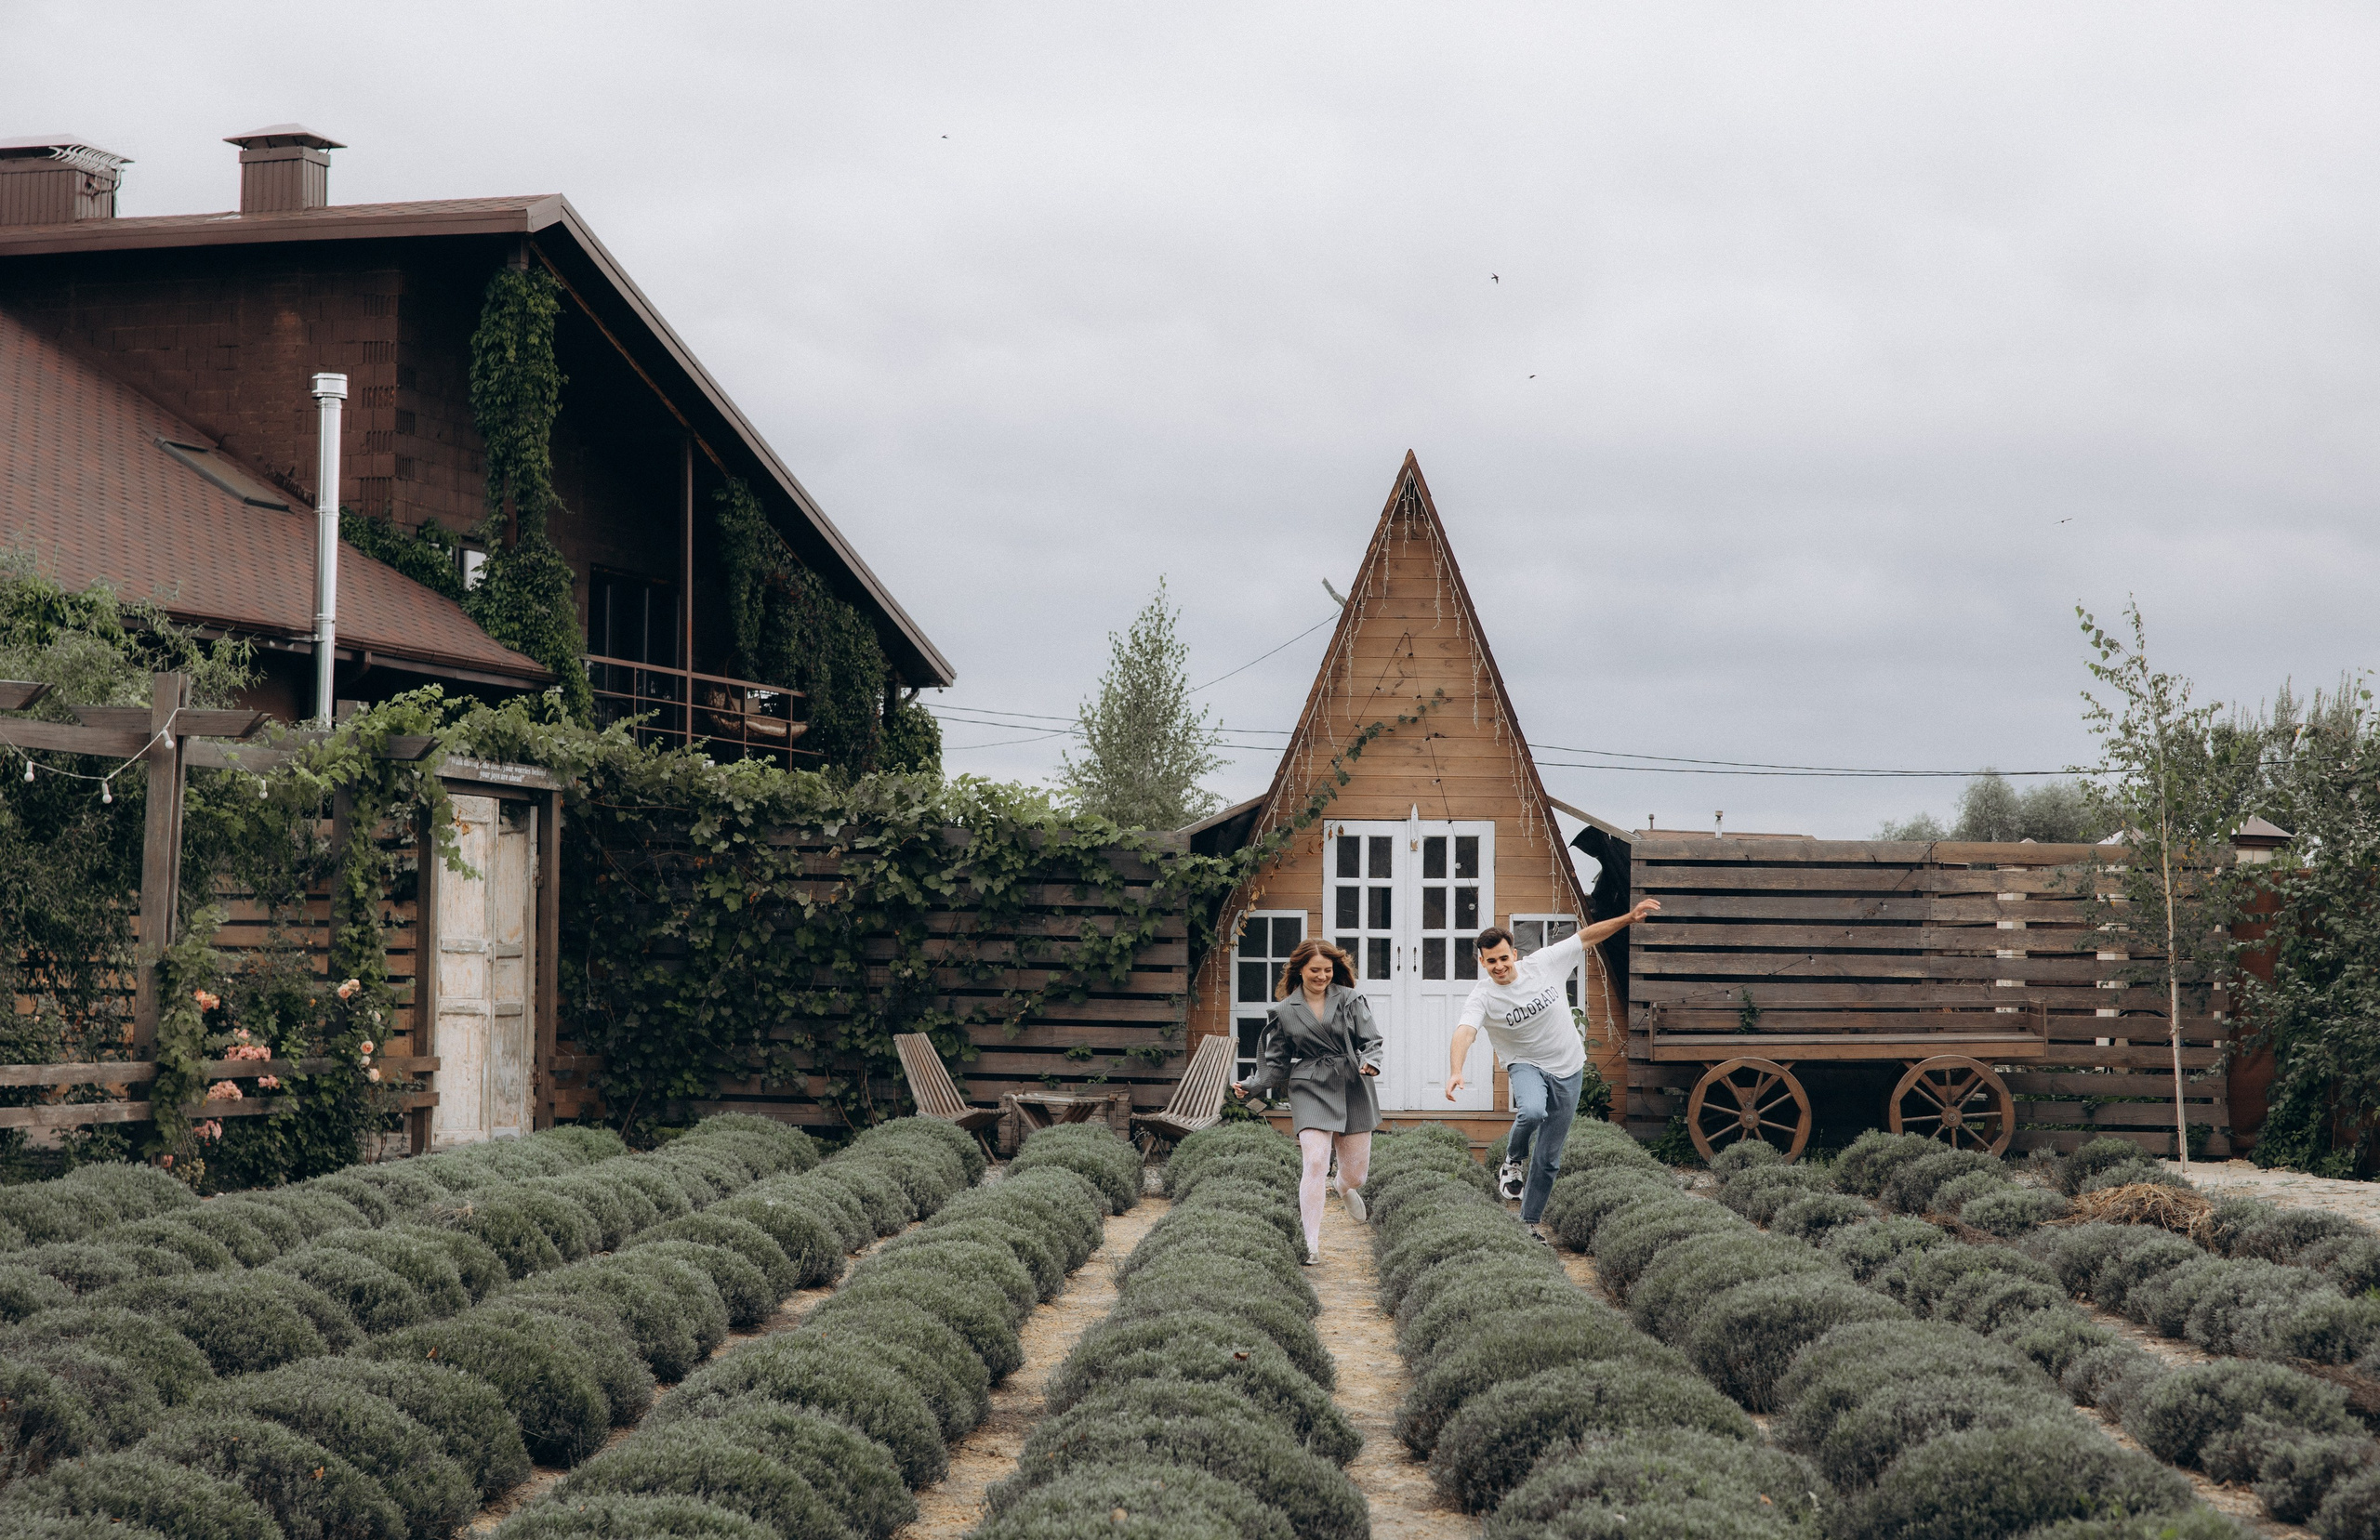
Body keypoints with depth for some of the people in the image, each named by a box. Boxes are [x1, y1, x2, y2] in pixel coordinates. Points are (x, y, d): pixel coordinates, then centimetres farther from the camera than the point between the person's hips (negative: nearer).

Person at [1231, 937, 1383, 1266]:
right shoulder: (1284, 1011, 3)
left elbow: (1371, 1040, -1)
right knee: (1316, 1163, -19)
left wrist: (1369, 1062, -22)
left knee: (1357, 1171, 8)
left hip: (1353, 1089, 1)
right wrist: (1252, 1085, -5)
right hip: (1311, 1090, -1)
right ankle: (1311, 1244, -15)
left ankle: (1346, 1188, 50)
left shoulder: (1349, 1000, 2)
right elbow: (1277, 1062, 9)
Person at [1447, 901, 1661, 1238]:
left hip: (1568, 1069, 3)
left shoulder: (1542, 963, -11)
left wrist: (1629, 918, -7)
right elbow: (1464, 1032, -36)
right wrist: (1456, 1071, -54)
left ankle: (1529, 1222, 20)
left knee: (1549, 1160, 4)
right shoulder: (1482, 997, -19)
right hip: (1526, 1065, -3)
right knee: (1532, 1112, -37)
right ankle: (1514, 1160, -5)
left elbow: (1586, 937, -1)